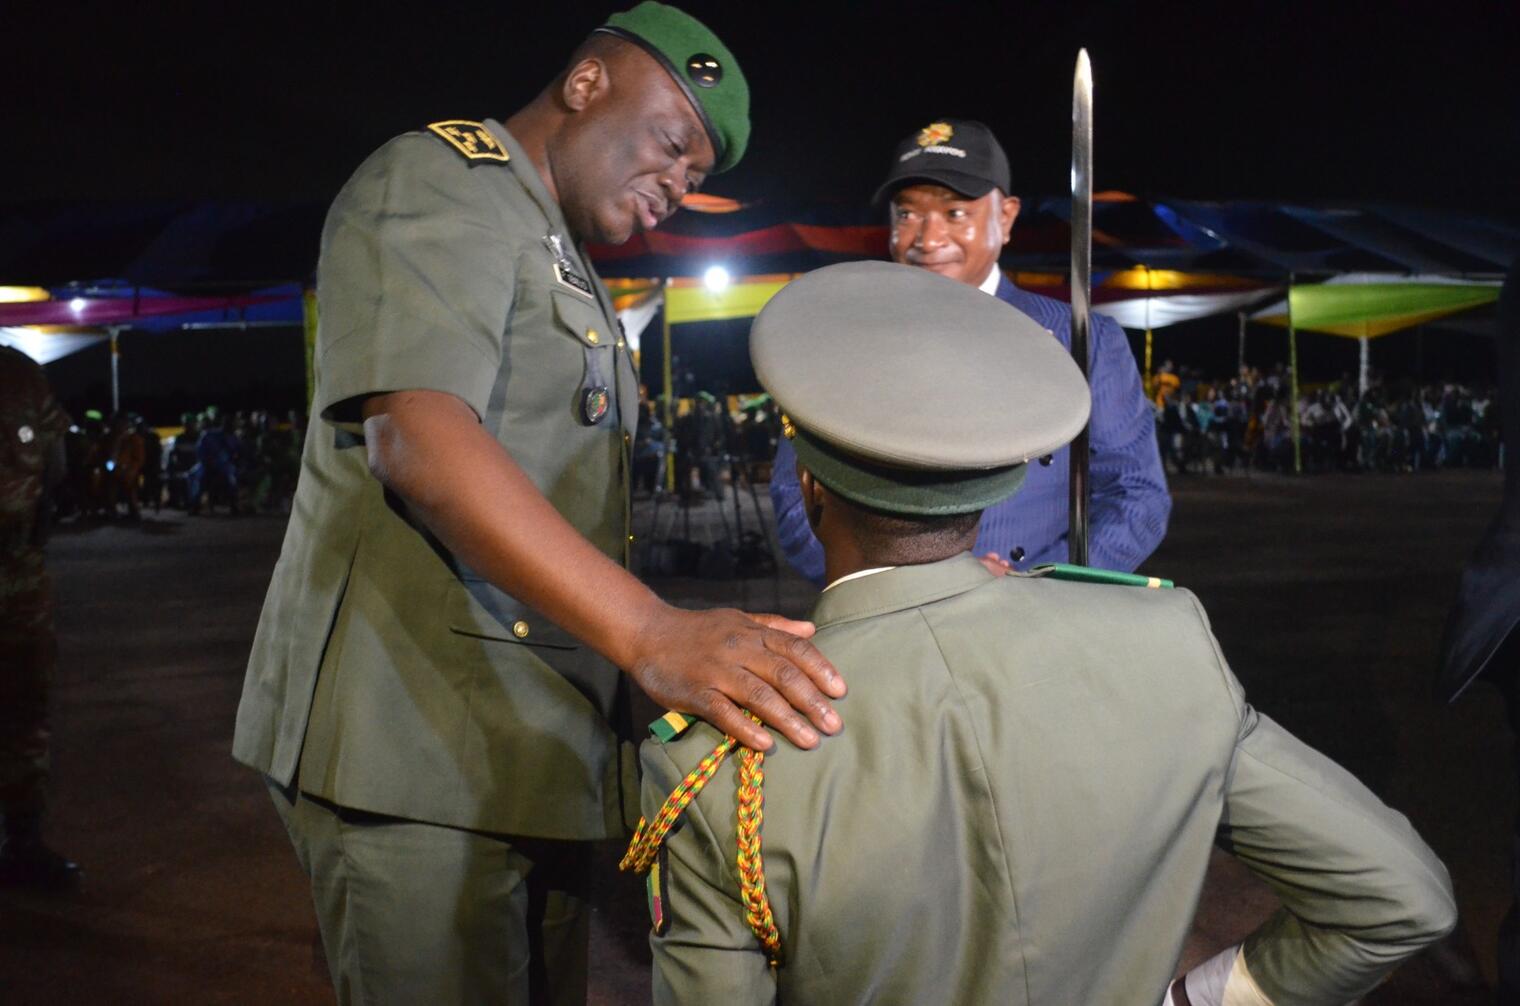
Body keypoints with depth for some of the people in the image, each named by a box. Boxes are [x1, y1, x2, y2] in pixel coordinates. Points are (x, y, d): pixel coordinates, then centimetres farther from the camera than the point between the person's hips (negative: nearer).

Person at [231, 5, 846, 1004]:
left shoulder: (564, 268, 23)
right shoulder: (438, 183, -7)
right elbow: (416, 436, -25)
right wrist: (652, 633, -35)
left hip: (535, 755, 10)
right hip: (416, 739, -9)